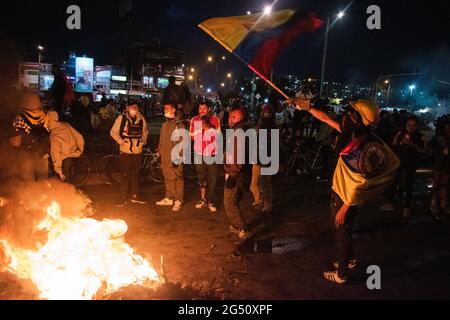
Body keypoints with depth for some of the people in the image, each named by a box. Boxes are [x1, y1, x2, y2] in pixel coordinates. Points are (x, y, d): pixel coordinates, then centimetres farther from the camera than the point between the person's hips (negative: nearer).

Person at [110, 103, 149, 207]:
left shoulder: (141, 119, 6)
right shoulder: (121, 118, -4)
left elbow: (145, 131, 23)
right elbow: (113, 132, -2)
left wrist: (143, 141, 9)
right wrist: (121, 141, -13)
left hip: (138, 151, 4)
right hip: (125, 151, -3)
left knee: (135, 174, 13)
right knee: (124, 175, 1)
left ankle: (135, 196, 25)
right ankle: (124, 198, 11)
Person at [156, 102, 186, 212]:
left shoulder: (179, 124, -9)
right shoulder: (165, 124, 15)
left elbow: (182, 143, -13)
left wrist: (178, 157, -16)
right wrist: (159, 151, 17)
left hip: (175, 158, -7)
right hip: (165, 157, 7)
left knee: (177, 178, -1)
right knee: (168, 178, 14)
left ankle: (178, 201, 6)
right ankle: (169, 198, 25)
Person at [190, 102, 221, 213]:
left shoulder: (215, 119, -3)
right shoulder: (194, 120, 3)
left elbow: (218, 135, -6)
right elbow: (192, 136, 4)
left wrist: (209, 127, -20)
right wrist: (201, 128, -10)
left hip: (211, 153, -3)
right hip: (199, 153, 3)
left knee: (212, 179, -1)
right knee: (201, 178, 14)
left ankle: (211, 202, 8)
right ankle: (203, 199, 27)